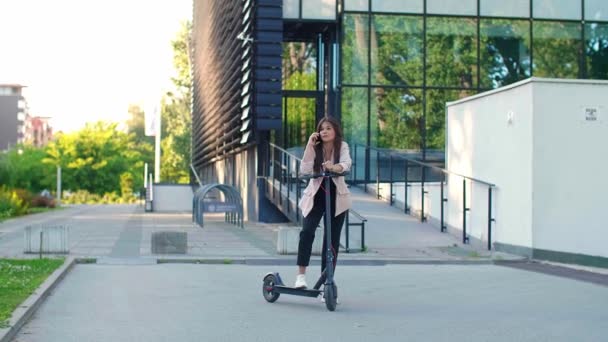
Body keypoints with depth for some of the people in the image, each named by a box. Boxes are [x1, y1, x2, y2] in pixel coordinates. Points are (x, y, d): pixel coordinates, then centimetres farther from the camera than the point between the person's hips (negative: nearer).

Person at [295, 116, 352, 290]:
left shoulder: (342, 146, -7)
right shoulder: (315, 148, -5)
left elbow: (346, 164, -27)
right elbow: (304, 170, -19)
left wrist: (334, 167, -48)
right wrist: (309, 146, -24)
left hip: (336, 197, 0)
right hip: (316, 196, 0)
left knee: (332, 239, 2)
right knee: (307, 231, -22)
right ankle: (301, 274, -13)